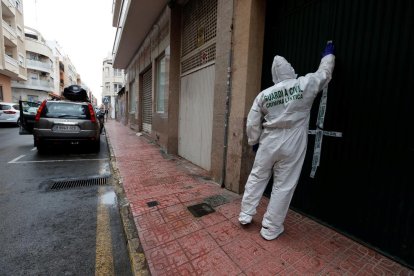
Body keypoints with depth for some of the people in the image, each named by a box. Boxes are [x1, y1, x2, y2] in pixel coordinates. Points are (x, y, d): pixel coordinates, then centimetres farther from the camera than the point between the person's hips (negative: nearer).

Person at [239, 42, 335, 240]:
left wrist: (253, 142, 17)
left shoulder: (264, 94, 0)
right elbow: (324, 73, 17)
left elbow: (252, 123, 2)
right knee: (283, 186, 8)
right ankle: (270, 229, 21)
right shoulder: (305, 85, -4)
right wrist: (328, 54, 36)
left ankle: (245, 214, 29)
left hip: (268, 143, 2)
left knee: (257, 178, 16)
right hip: (291, 147, -1)